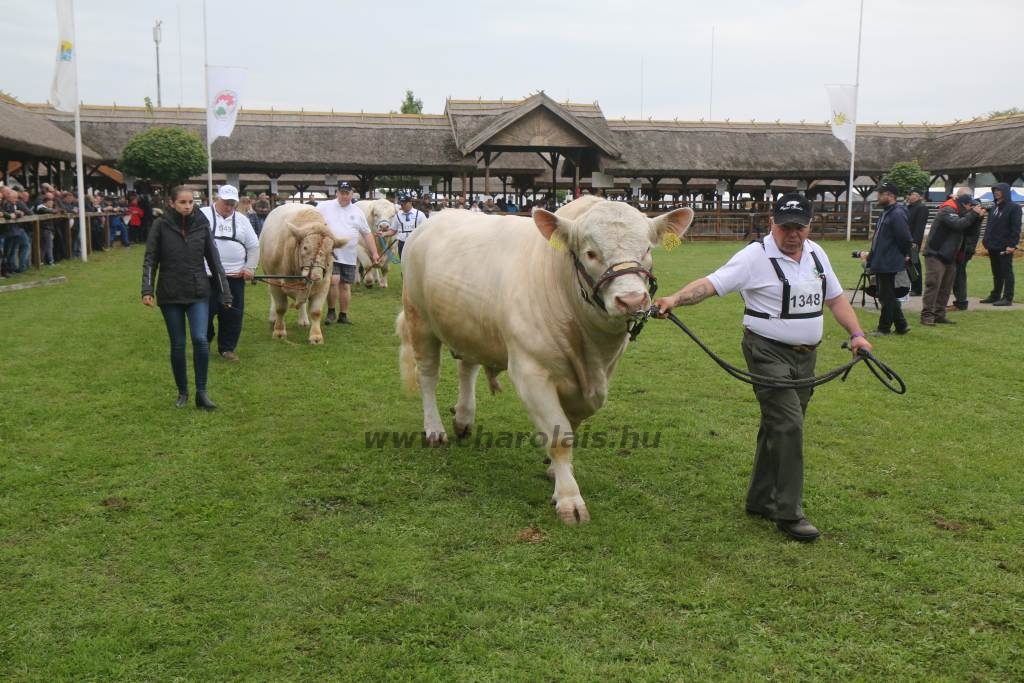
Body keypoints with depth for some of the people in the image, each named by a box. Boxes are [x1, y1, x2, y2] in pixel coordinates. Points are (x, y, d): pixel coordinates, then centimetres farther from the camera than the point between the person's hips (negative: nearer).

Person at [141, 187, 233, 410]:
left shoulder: (202, 225, 0)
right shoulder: (160, 225, -4)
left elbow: (214, 260, 4)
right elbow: (150, 259, -1)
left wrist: (225, 293, 3)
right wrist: (147, 289, -13)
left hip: (199, 293, 0)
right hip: (170, 295, 0)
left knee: (200, 340, -14)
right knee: (178, 345, 5)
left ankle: (201, 392, -2)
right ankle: (182, 392, 22)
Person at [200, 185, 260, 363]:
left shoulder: (241, 220, 11)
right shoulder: (203, 215, 1)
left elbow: (254, 246, 14)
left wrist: (250, 268, 5)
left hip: (234, 276, 3)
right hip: (207, 275, -3)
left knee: (232, 314, 4)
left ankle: (227, 348, 16)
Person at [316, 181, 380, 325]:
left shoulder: (357, 212, 11)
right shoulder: (324, 207, 3)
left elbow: (367, 234, 14)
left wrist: (374, 253, 9)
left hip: (349, 257, 3)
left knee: (346, 285, 7)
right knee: (333, 280, -17)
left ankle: (343, 315, 19)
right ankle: (331, 311, 1)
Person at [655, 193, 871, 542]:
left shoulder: (816, 254, 11)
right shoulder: (755, 256, -11)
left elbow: (835, 298, 20)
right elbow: (710, 284, -20)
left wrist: (857, 334, 9)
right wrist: (674, 299, -36)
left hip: (805, 356, 7)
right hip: (768, 353, -7)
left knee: (778, 427, 13)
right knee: (788, 426, -14)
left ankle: (760, 501, 25)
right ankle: (789, 514, -6)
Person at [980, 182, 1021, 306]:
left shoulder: (1014, 207, -7)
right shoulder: (994, 208, 16)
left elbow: (1016, 228, -13)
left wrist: (1012, 244, -20)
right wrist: (987, 240, 10)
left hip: (1005, 247, -7)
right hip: (993, 246, 8)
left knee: (1006, 272, -3)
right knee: (996, 273, 14)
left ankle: (1008, 298, 0)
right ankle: (995, 296, 21)